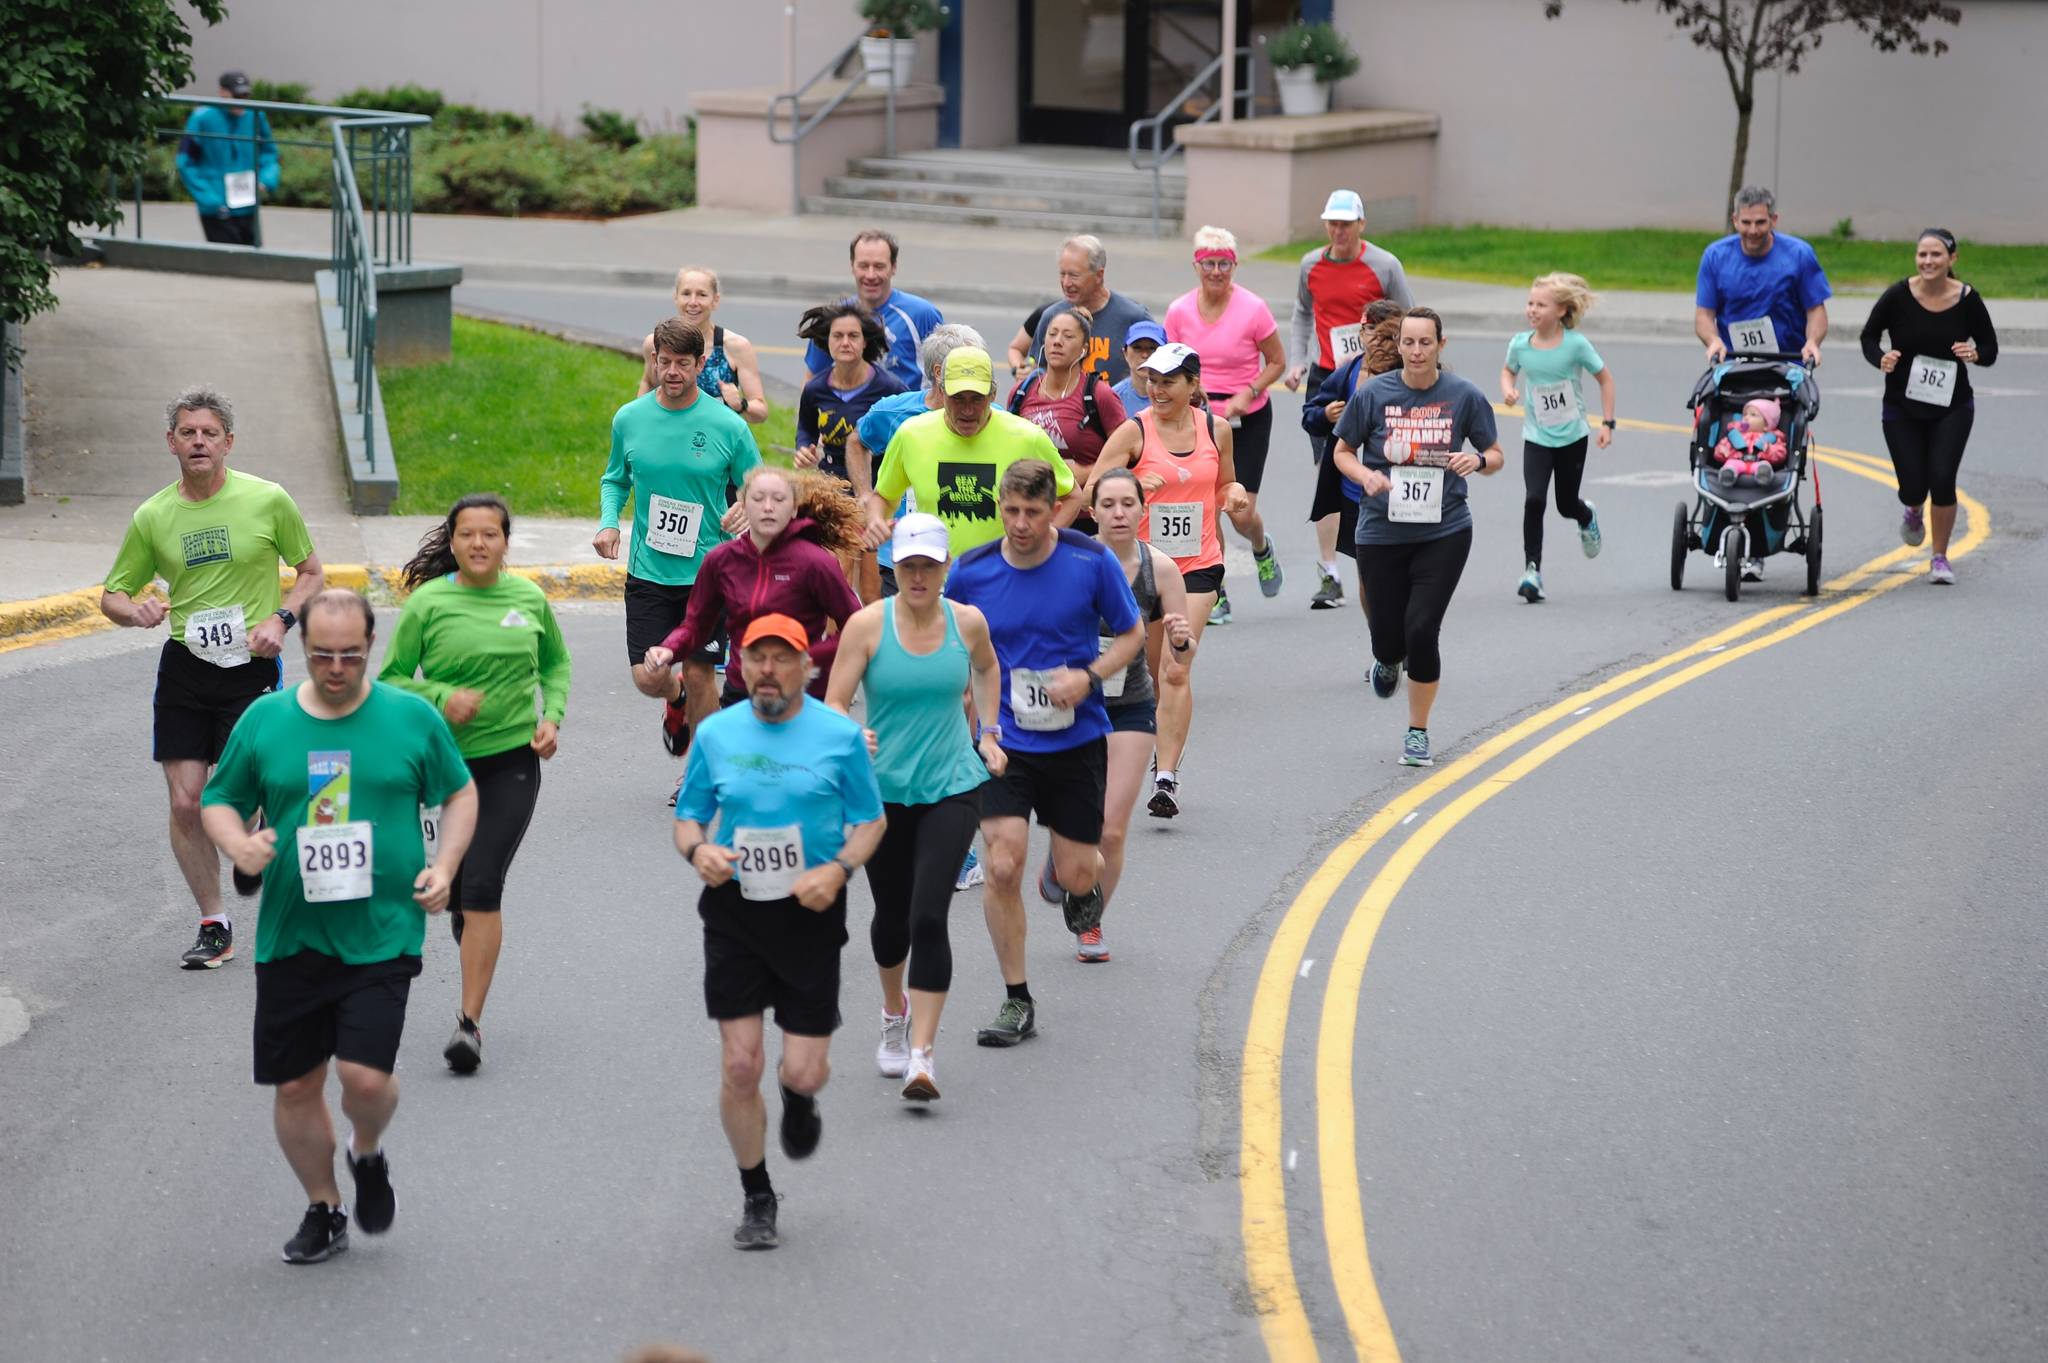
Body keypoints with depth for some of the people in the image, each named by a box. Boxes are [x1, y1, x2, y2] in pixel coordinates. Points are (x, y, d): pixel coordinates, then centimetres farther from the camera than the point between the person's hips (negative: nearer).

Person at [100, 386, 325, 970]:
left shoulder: (268, 501, -4)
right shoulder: (151, 517, 2)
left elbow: (313, 573, 6)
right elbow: (112, 596, 10)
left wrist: (280, 620, -11)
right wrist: (136, 611, -13)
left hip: (251, 666, -2)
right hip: (183, 666, 3)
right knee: (185, 803, -1)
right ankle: (214, 925, 16)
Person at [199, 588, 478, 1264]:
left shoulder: (412, 717, 1)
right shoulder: (265, 720, 2)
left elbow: (459, 792, 13)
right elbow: (219, 800, 12)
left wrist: (444, 864, -3)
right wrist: (237, 842, -11)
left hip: (382, 936, -2)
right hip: (290, 937, 2)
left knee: (366, 1074, -15)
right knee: (295, 1086, 7)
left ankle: (369, 1155, 19)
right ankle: (323, 1210, 28)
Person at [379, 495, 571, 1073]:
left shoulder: (529, 598, 1)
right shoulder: (428, 602, -6)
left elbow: (556, 662, 17)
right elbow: (391, 678, -2)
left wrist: (552, 717, 2)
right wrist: (442, 697, -18)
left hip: (512, 762, -1)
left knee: (482, 887, -13)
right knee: (455, 892, 11)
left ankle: (470, 1020, -12)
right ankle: (476, 980, 40)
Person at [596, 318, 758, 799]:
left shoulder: (727, 426, -7)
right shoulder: (629, 419, 0)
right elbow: (615, 480, 14)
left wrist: (745, 510, -20)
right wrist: (608, 522, -4)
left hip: (708, 572, -2)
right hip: (648, 573, 2)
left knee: (700, 674, 2)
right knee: (648, 677, -4)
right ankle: (677, 700, 35)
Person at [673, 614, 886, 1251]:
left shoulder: (840, 735, -3)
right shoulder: (715, 734, 3)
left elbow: (870, 821, 5)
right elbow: (688, 817, 11)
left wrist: (838, 869, -14)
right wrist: (698, 850, -12)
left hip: (810, 913, -1)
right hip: (734, 912, 1)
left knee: (804, 1072, -3)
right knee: (739, 1067, -3)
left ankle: (799, 1097, 38)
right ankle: (757, 1198, 18)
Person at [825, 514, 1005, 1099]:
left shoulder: (967, 622, -2)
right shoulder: (867, 625, -9)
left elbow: (987, 669, 21)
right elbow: (834, 705, -11)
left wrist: (988, 734, 16)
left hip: (953, 789, 0)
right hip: (883, 789, 0)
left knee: (928, 917, -14)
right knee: (892, 915, 14)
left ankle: (921, 1056, -12)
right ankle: (895, 1013, 45)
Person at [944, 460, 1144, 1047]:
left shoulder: (1091, 561, -9)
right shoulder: (970, 570, -6)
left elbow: (1132, 633, 2)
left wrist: (1089, 676, -14)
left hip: (1076, 740, 0)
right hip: (1002, 741, 0)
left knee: (1076, 873, 4)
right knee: (1003, 866, -14)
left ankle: (1079, 886, 45)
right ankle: (1016, 1002, 1)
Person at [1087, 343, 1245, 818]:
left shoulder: (1217, 430, 4)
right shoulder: (1134, 432, -5)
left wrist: (1234, 493, -3)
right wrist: (1132, 486, -26)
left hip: (1199, 565, 1)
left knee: (1177, 670, -10)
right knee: (1154, 668, 6)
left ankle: (1167, 777, -11)